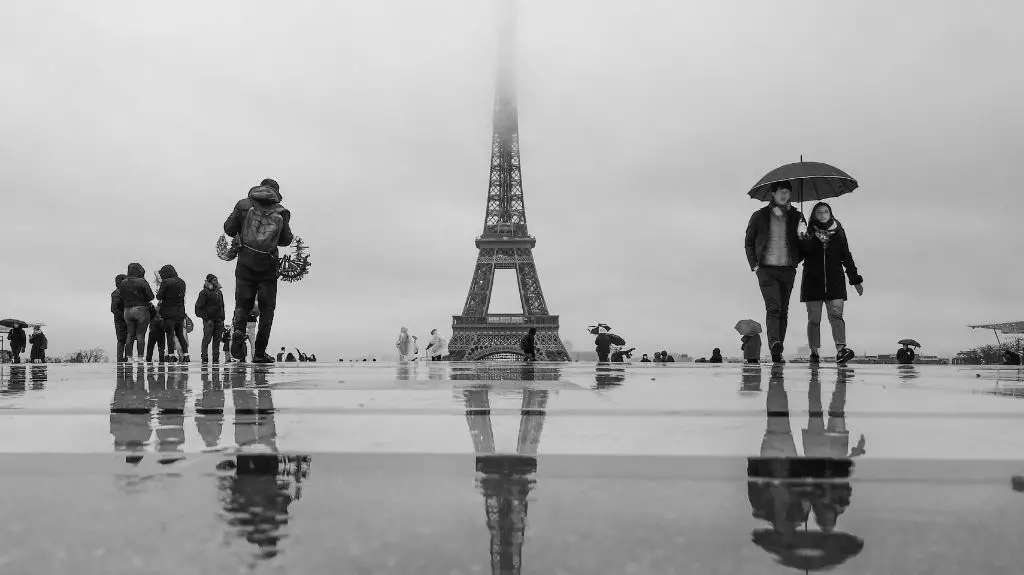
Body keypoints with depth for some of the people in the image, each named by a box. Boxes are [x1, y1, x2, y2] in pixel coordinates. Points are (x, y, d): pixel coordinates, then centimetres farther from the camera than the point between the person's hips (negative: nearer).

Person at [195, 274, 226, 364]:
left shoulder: (219, 292, 17)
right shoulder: (205, 292, -3)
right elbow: (199, 306, -7)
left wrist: (222, 319, 14)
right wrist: (205, 317, -13)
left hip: (218, 320, 6)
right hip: (209, 319, -6)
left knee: (217, 340, 4)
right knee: (207, 339, -6)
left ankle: (216, 358, 7)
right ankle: (204, 357, -2)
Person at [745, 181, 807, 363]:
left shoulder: (796, 217, 10)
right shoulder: (760, 216, 5)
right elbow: (748, 242, 10)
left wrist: (797, 259, -8)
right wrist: (754, 264, 0)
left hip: (788, 269, 3)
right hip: (766, 269, -3)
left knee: (783, 310, 4)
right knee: (773, 307, -18)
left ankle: (778, 353, 9)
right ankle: (775, 344, -31)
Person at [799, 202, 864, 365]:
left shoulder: (838, 232, 11)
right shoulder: (808, 233, 6)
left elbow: (847, 257, 15)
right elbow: (799, 254, 1)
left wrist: (855, 280, 14)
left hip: (835, 281, 1)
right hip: (813, 281, -1)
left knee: (836, 315, -13)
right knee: (814, 319, 2)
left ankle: (841, 349, -22)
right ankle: (814, 352, 11)